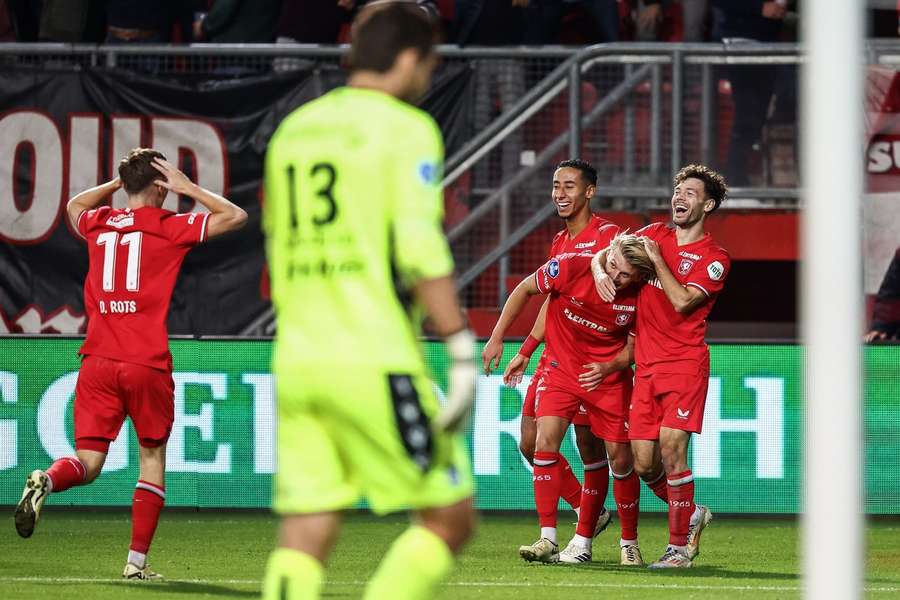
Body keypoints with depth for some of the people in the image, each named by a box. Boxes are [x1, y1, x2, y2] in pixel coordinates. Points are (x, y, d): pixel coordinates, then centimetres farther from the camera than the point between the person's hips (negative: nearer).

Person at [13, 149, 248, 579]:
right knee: (152, 457, 10)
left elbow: (74, 205, 36)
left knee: (88, 463, 3)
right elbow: (235, 217, 2)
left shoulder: (97, 224, 11)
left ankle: (47, 480, -31)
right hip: (147, 364, -3)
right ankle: (137, 560, 5)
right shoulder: (169, 228, -2)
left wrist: (121, 181, 31)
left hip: (98, 362, 3)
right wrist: (188, 188, 7)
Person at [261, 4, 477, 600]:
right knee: (450, 520, 4)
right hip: (377, 360, -6)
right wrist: (464, 352, -14)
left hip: (296, 362, 6)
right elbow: (422, 250, -15)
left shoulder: (293, 130, 16)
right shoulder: (405, 128, -5)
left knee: (303, 541, 3)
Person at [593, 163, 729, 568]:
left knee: (671, 447, -17)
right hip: (647, 366, 5)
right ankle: (691, 515, 26)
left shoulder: (715, 259, -2)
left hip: (685, 363, -5)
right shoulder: (654, 234, 13)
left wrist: (656, 258, -11)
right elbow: (603, 255, 15)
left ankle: (679, 546, -8)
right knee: (644, 463, 0)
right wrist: (601, 272, -7)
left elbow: (682, 301, -15)